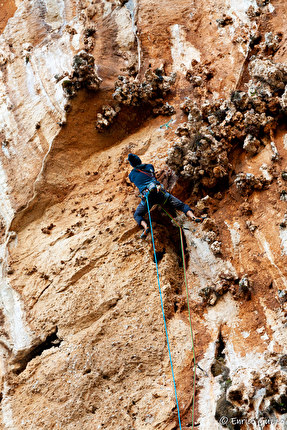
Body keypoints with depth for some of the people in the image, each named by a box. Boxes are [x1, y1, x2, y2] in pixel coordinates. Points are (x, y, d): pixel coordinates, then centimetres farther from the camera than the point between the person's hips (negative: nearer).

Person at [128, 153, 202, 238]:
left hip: (147, 196, -1)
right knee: (181, 205, 4)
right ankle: (193, 217, -22)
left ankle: (146, 227, -15)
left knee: (137, 215, 15)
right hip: (159, 192, 1)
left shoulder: (131, 175, 21)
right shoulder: (149, 166, 22)